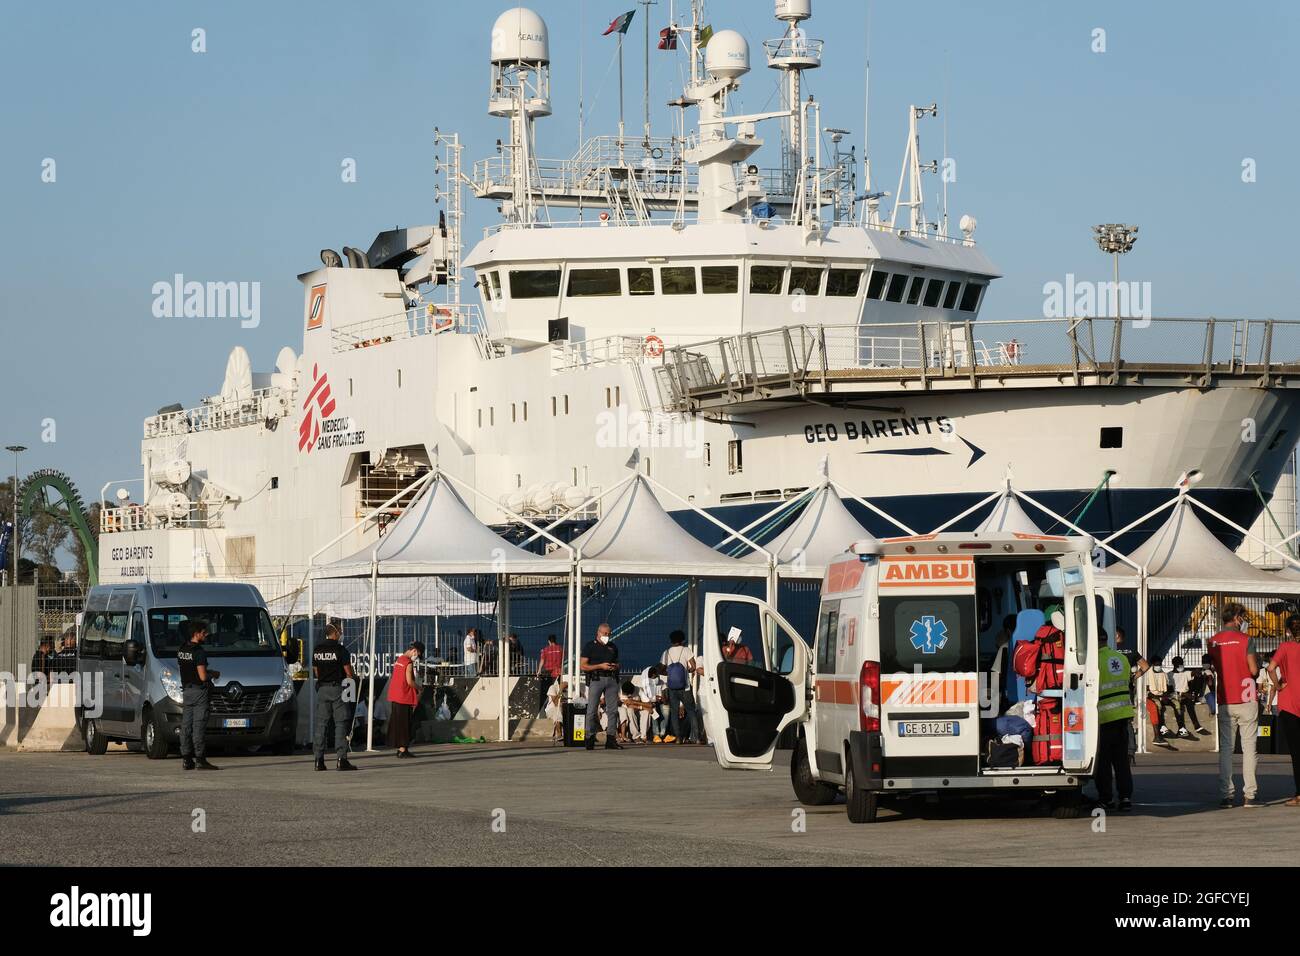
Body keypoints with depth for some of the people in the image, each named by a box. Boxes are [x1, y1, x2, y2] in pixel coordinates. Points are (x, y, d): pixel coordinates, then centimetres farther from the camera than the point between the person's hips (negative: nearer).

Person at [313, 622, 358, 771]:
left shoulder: (317, 651, 9)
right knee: (341, 724, -3)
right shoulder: (340, 650, -9)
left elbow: (315, 672, 14)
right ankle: (342, 759, -10)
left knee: (321, 724, 6)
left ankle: (319, 759, 3)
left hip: (322, 688, 5)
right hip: (337, 687, -5)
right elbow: (348, 672, -7)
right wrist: (352, 681, 12)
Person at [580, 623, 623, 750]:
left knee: (613, 710, 0)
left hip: (611, 679, 4)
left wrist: (615, 667, 0)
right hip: (596, 679, -4)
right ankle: (590, 739, -2)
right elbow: (583, 665, -5)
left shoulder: (613, 647, 17)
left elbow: (617, 663, 25)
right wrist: (600, 666, -14)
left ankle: (611, 739, 3)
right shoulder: (590, 647, 1)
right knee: (592, 710, -5)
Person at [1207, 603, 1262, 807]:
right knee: (1249, 747, -1)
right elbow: (1254, 670, -9)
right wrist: (1257, 660, 11)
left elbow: (1215, 667, 12)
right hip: (1246, 699, -4)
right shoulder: (1246, 639, -7)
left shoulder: (1213, 642, 7)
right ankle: (1250, 794, -3)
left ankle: (1226, 794, 1)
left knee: (1225, 748, 5)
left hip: (1224, 702, 4)